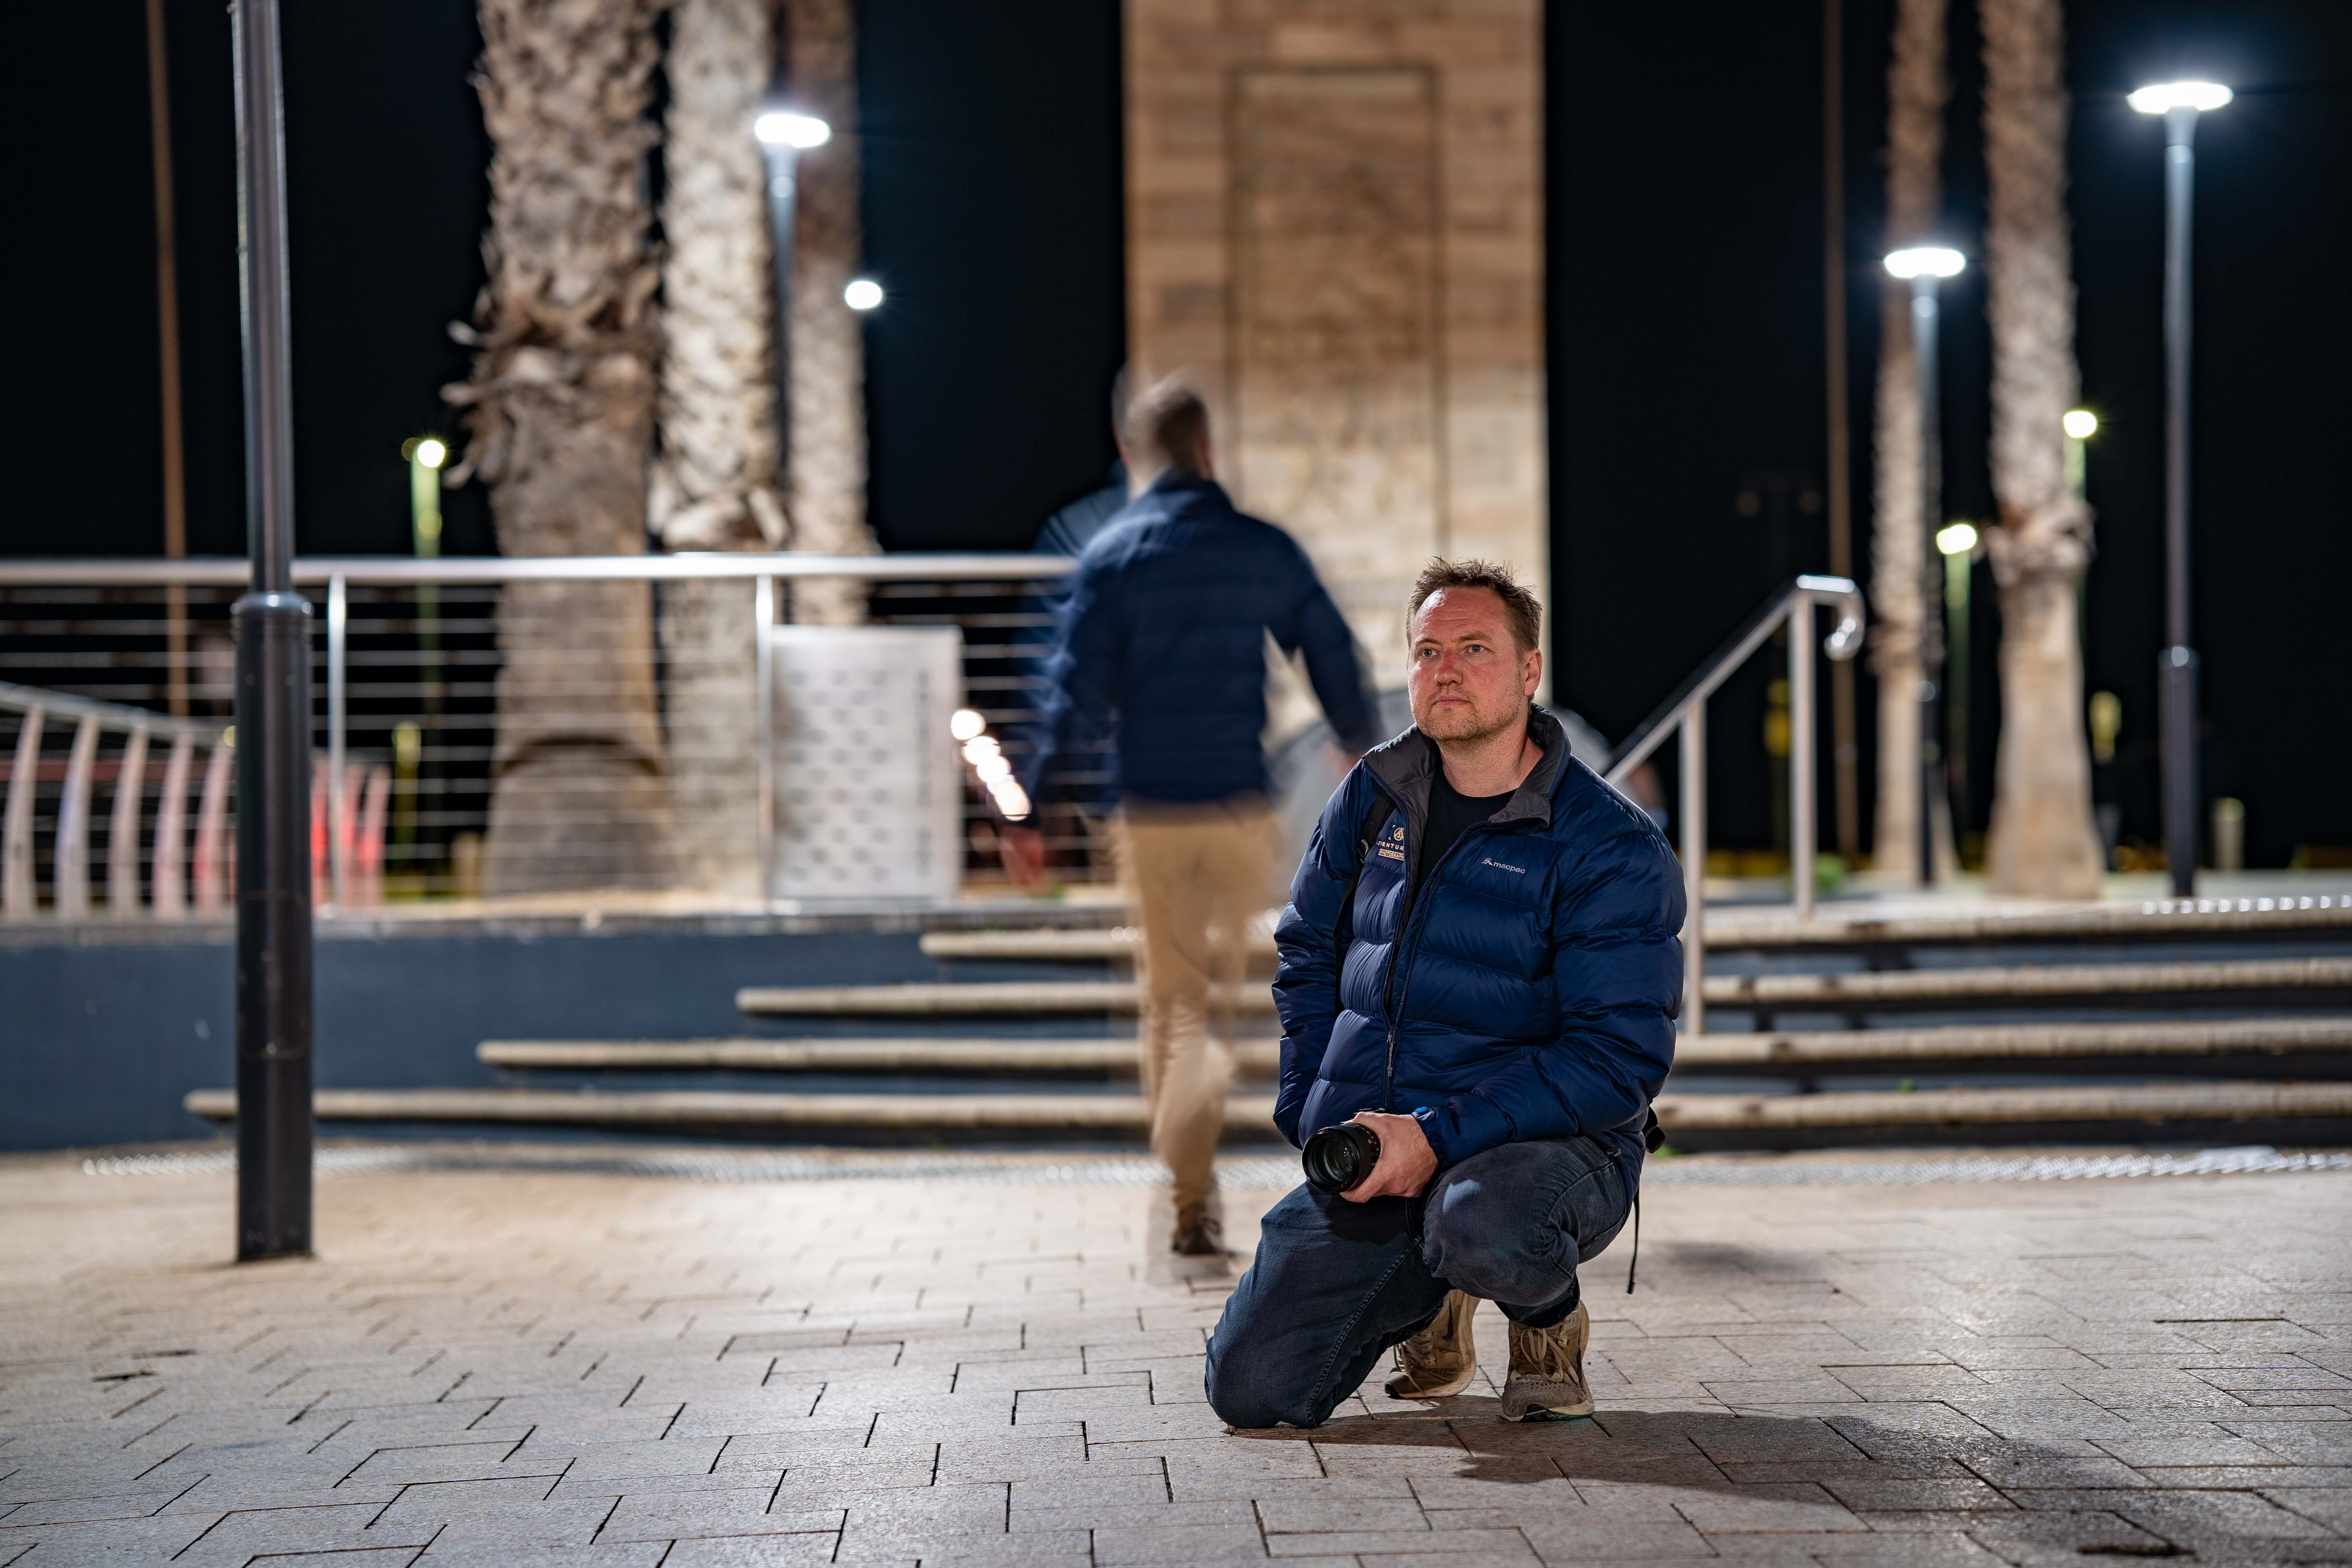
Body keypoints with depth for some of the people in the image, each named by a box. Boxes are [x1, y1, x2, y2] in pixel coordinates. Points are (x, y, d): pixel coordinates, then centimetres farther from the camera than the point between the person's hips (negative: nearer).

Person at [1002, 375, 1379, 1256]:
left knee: (1172, 1001, 13)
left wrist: (1024, 813, -7)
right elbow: (1334, 660, 8)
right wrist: (1361, 751, 27)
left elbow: (1073, 692, -9)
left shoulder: (1111, 554, -4)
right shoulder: (1266, 550, 1)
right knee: (1218, 1001, 4)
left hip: (1151, 812, 0)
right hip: (1242, 809, 0)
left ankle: (1188, 1194, 19)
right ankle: (1188, 1199, -12)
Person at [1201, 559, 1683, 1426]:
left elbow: (1620, 1056, -16)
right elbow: (1307, 955, 21)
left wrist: (1439, 1136, -24)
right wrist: (1315, 1113, 5)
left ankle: (1549, 1318, -1)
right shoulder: (1371, 797, 7)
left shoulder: (1612, 847, -10)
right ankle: (1431, 1307, 23)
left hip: (1543, 1144, -4)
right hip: (1369, 1157, 5)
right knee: (1251, 1390, -9)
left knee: (1480, 1230, -41)